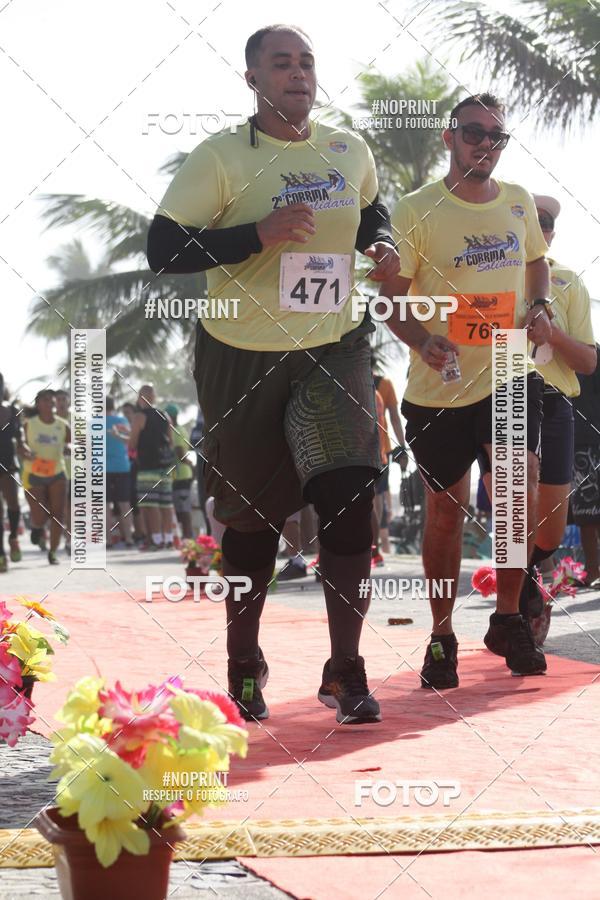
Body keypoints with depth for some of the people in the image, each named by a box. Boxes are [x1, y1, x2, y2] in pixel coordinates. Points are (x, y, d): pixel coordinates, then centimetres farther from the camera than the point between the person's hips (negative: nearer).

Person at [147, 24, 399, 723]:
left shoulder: (351, 152, 5)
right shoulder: (220, 158, -10)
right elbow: (162, 249, -16)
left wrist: (382, 247, 3)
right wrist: (259, 233, -25)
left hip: (332, 350, 3)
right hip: (242, 358, -3)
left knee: (349, 496, -15)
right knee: (254, 516, 8)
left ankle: (345, 670, -5)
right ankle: (243, 665, 29)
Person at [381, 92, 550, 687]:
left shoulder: (519, 202, 7)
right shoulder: (416, 210, -6)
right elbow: (391, 297, -5)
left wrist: (539, 307, 5)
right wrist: (423, 342, -24)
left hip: (509, 373, 2)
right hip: (440, 385, -2)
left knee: (521, 476, -19)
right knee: (445, 509, 5)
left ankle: (507, 618, -2)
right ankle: (441, 637, 21)